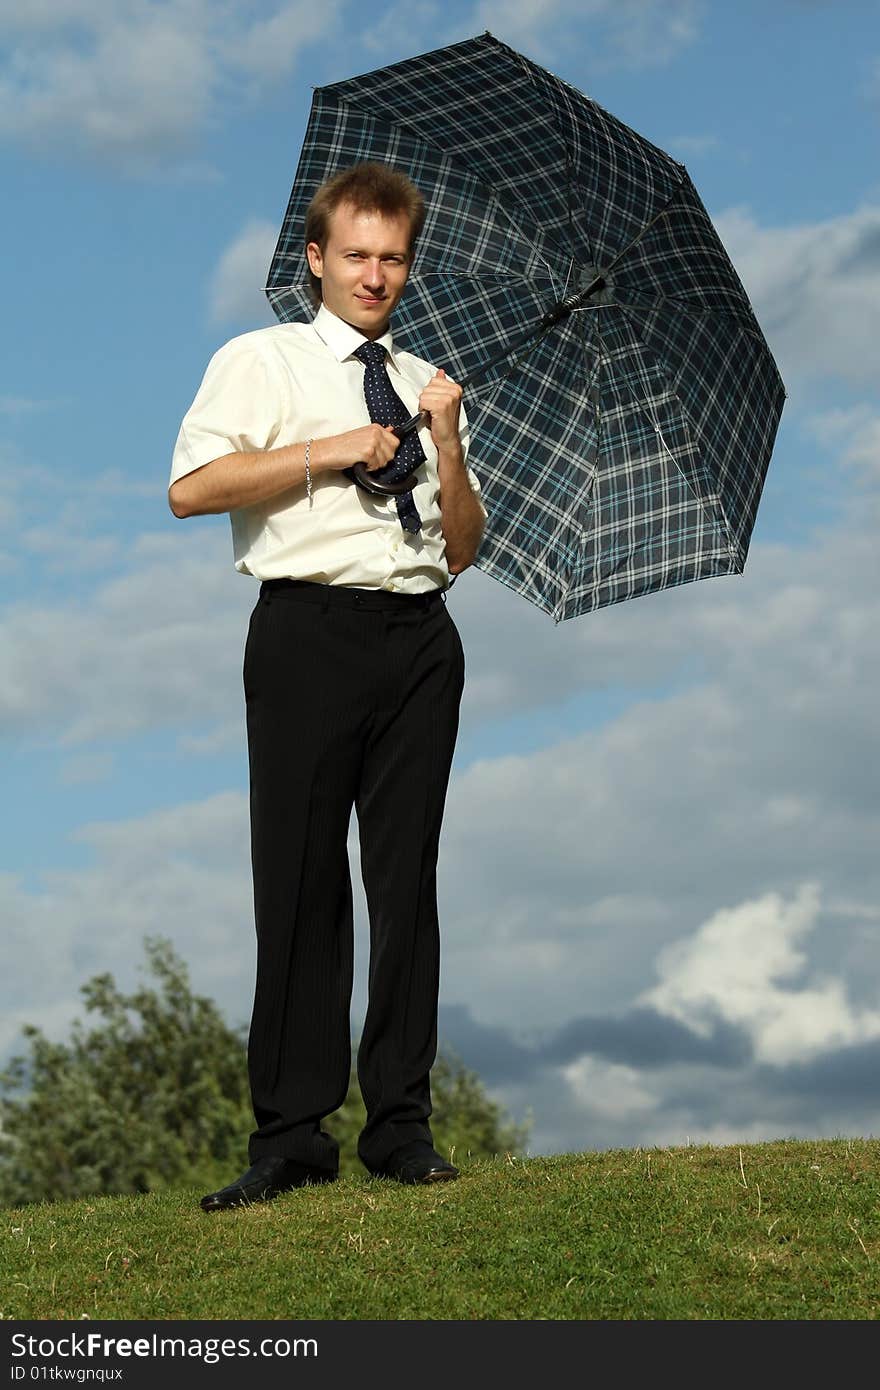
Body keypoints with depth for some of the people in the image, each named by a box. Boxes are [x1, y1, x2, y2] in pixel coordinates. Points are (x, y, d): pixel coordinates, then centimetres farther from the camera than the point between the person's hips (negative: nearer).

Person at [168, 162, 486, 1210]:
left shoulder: (426, 386, 21)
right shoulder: (262, 362, 8)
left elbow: (463, 549, 16)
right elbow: (190, 488, -8)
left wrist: (445, 439, 1)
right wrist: (330, 452, -9)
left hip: (420, 639, 4)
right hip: (311, 629, -4)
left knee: (408, 877, 3)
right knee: (300, 879, -4)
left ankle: (400, 1124, 9)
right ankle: (291, 1133, 2)